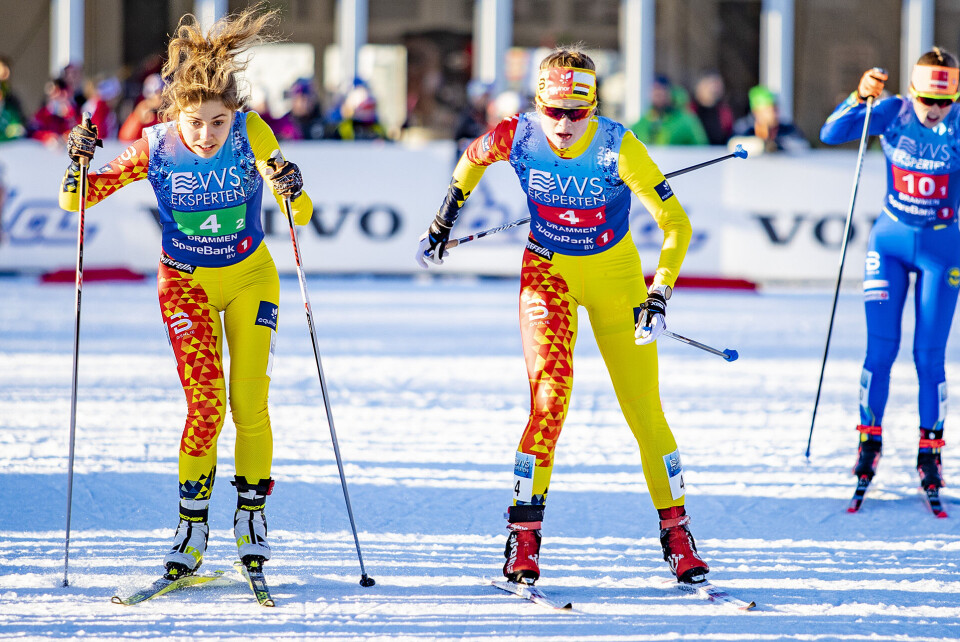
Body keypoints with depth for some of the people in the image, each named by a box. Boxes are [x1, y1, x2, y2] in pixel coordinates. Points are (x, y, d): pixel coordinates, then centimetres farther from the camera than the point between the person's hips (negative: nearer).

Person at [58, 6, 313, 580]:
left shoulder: (251, 134, -21)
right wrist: (78, 163, -32)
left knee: (249, 403, -6)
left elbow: (301, 215, -23)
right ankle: (192, 526, -1)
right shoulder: (156, 149, -20)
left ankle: (252, 514, 12)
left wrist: (291, 190, -44)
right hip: (187, 281, 0)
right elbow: (76, 200, -13)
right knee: (205, 404, -12)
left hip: (251, 279, 0)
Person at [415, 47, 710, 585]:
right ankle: (523, 540, -9)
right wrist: (444, 222, 12)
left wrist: (659, 296, -31)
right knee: (550, 400, -16)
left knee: (644, 409, 0)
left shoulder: (619, 148, -25)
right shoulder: (518, 136, -18)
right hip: (548, 272, 0)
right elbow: (474, 158, 7)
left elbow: (676, 224, -22)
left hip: (614, 276, 0)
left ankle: (676, 528, 16)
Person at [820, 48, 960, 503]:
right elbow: (831, 134, -15)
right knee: (881, 348, -3)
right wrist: (860, 98, -29)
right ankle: (870, 439, 11)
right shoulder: (892, 114, -9)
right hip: (889, 242, 1)